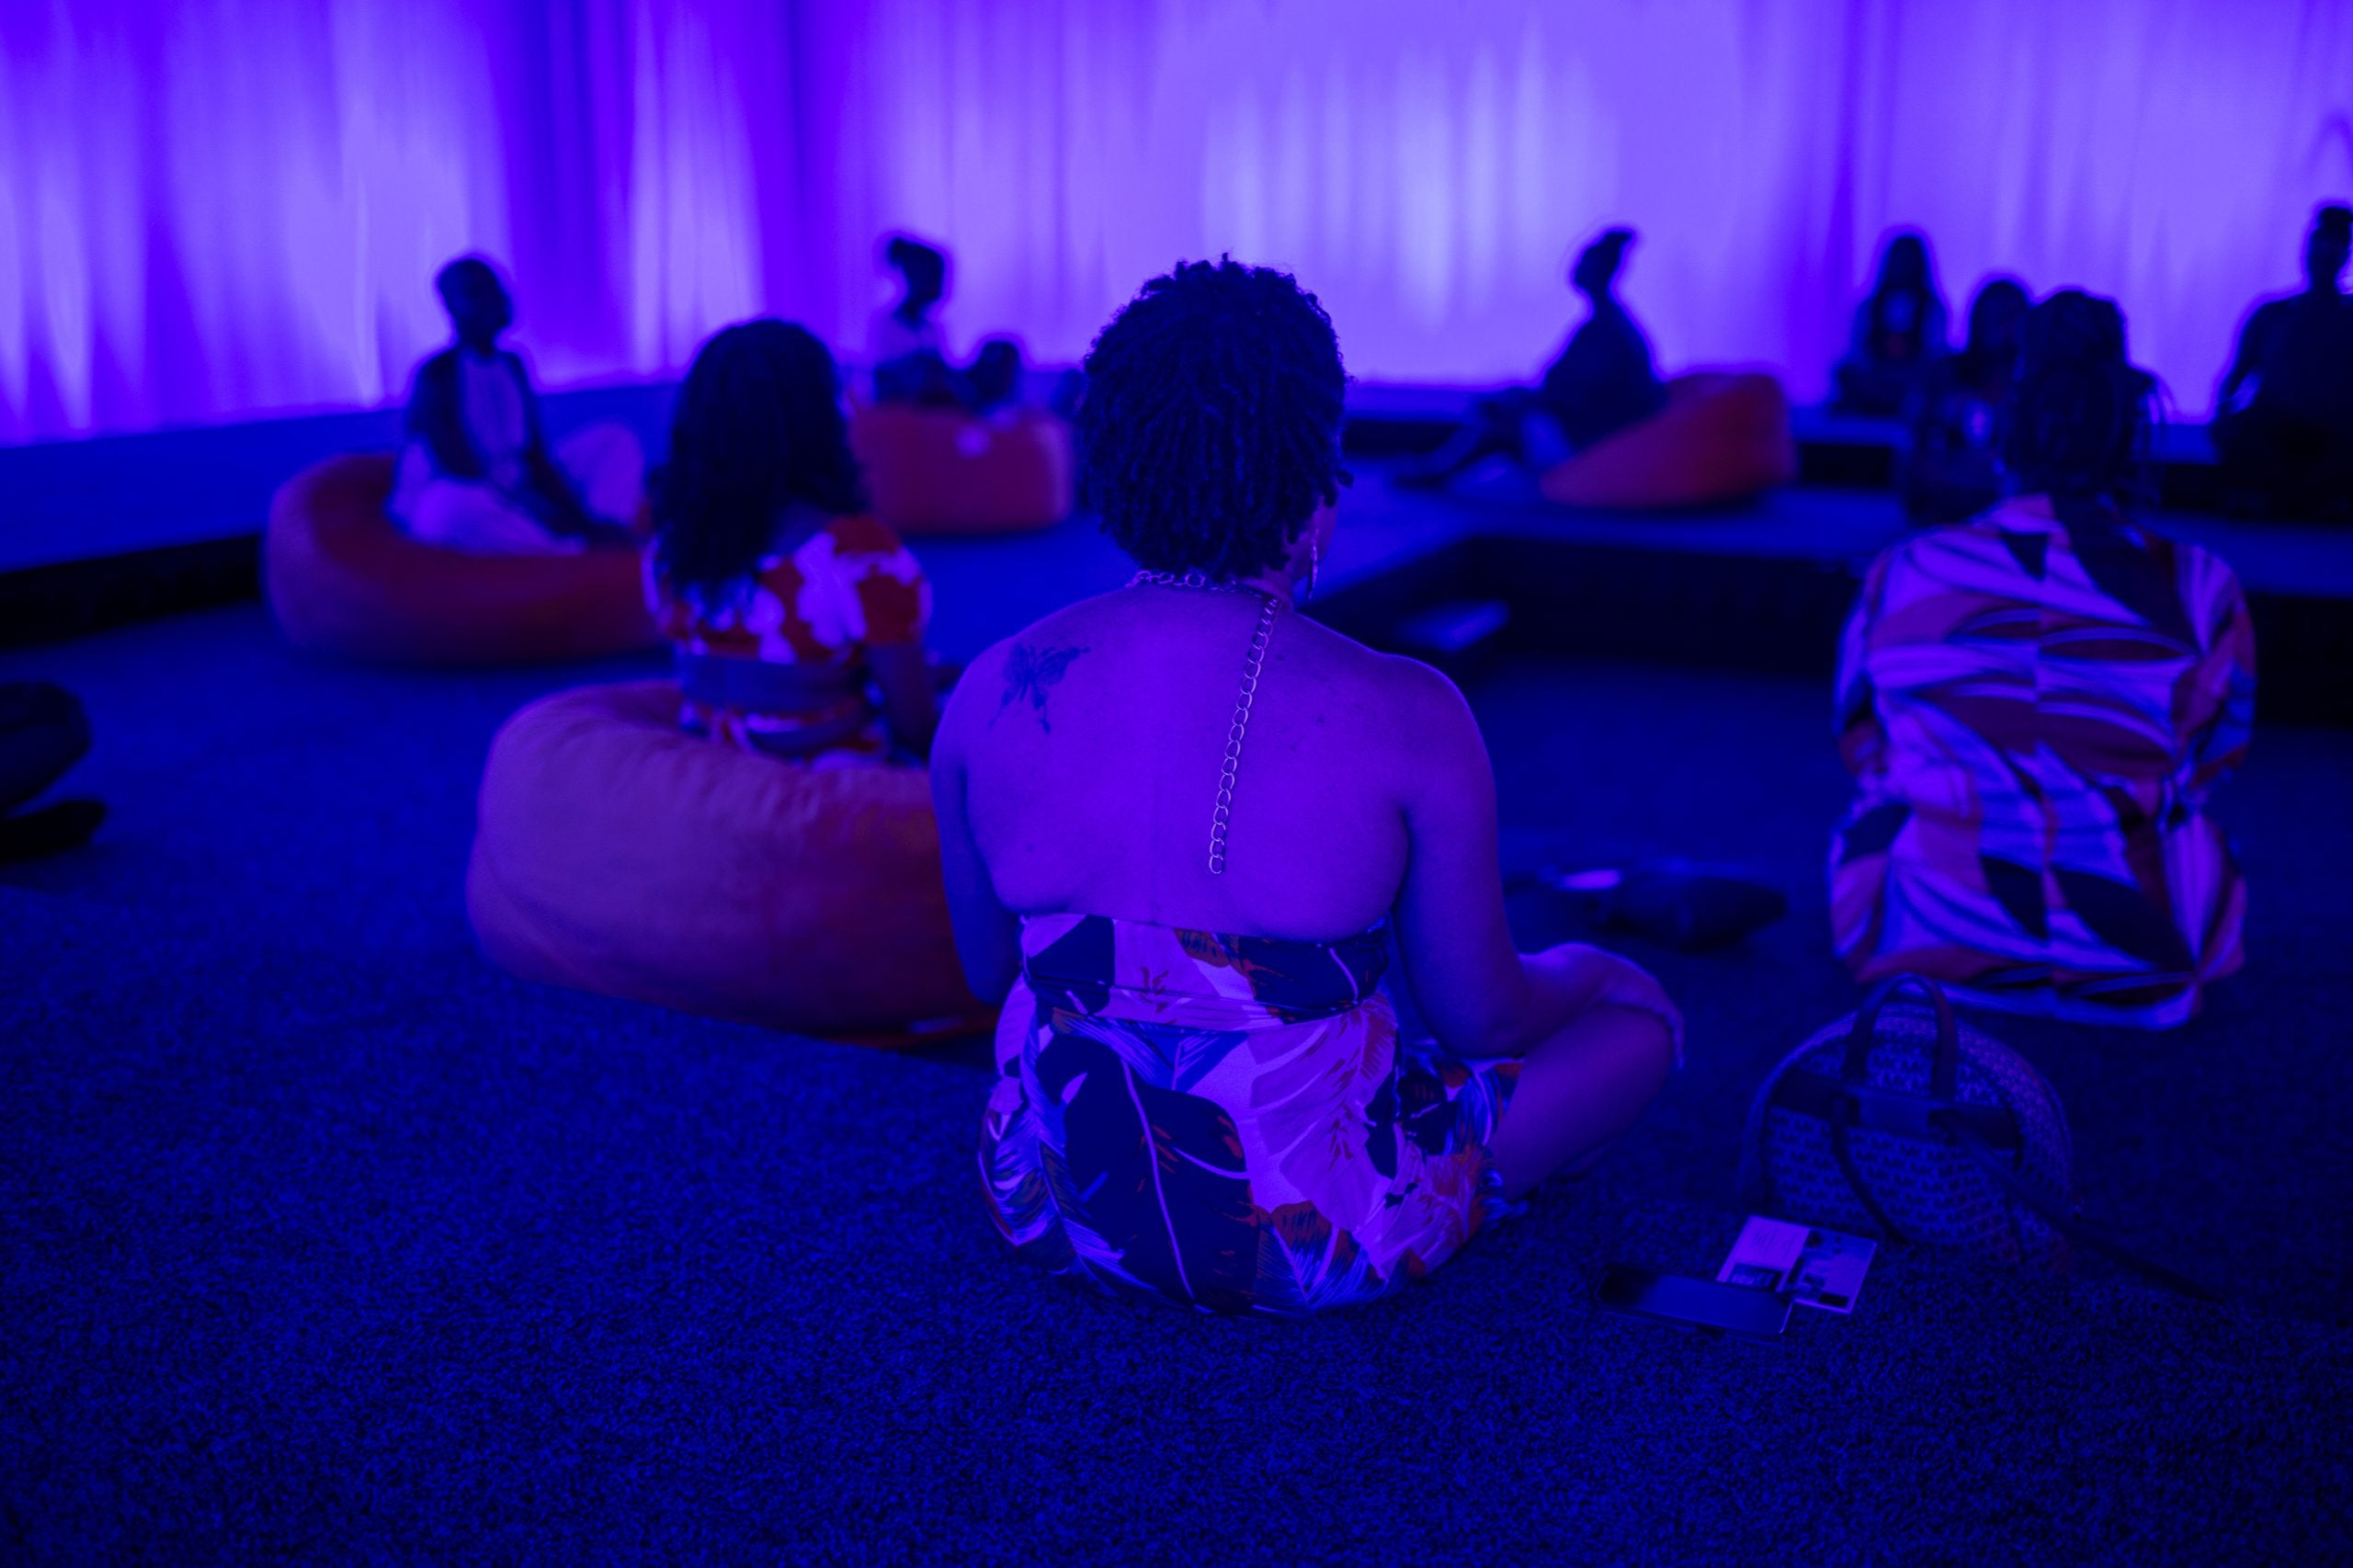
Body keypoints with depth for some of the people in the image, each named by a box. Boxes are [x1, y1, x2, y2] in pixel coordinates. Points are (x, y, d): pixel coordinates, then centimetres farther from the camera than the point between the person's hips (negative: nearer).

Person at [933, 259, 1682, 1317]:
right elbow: (1481, 1021, -8)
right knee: (1629, 1001, 15)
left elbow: (985, 972, 5)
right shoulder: (1405, 718, -21)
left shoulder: (991, 691, -10)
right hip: (1308, 1254, -5)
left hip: (1052, 1212, 6)